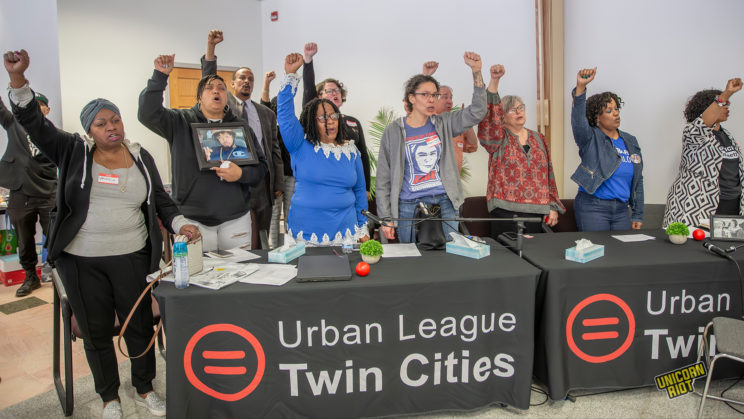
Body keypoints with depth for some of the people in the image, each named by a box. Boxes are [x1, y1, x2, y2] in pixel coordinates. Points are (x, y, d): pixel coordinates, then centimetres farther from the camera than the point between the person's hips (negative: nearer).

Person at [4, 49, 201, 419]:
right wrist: (18, 78, -22)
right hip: (80, 260, 0)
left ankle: (144, 388, 31)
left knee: (140, 325, 8)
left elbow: (160, 201, 8)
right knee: (95, 331, 11)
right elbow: (35, 124, -9)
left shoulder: (141, 157, 5)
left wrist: (179, 224, -9)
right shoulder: (73, 152, 1)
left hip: (131, 258, 1)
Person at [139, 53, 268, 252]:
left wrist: (241, 174, -12)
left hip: (236, 218, 2)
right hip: (192, 220, -2)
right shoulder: (180, 122, 6)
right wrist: (160, 76, -15)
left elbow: (261, 166, 8)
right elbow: (148, 114, -10)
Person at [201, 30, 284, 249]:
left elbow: (274, 149, 11)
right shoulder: (224, 103, 9)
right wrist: (210, 47, -21)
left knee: (262, 237, 8)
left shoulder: (267, 113, 14)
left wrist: (279, 184, 6)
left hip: (261, 180, 3)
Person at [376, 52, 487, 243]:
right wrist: (386, 217, -4)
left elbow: (477, 112, -2)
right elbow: (383, 180, 1)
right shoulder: (393, 132, 0)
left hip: (445, 204, 3)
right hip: (409, 208, -2)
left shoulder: (443, 124, 8)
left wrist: (476, 72, -12)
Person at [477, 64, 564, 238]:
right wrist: (494, 80, -26)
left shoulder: (538, 138, 15)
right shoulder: (499, 138, 3)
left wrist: (553, 206, 7)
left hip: (537, 211, 4)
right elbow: (489, 115, -16)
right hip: (505, 212, -4)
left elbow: (549, 174, 13)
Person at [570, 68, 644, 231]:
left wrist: (638, 215, 12)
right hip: (592, 208, -5)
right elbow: (578, 120, -25)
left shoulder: (631, 142, 13)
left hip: (621, 209, 5)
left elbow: (638, 180, 16)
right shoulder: (590, 138, -2)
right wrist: (581, 87, -39)